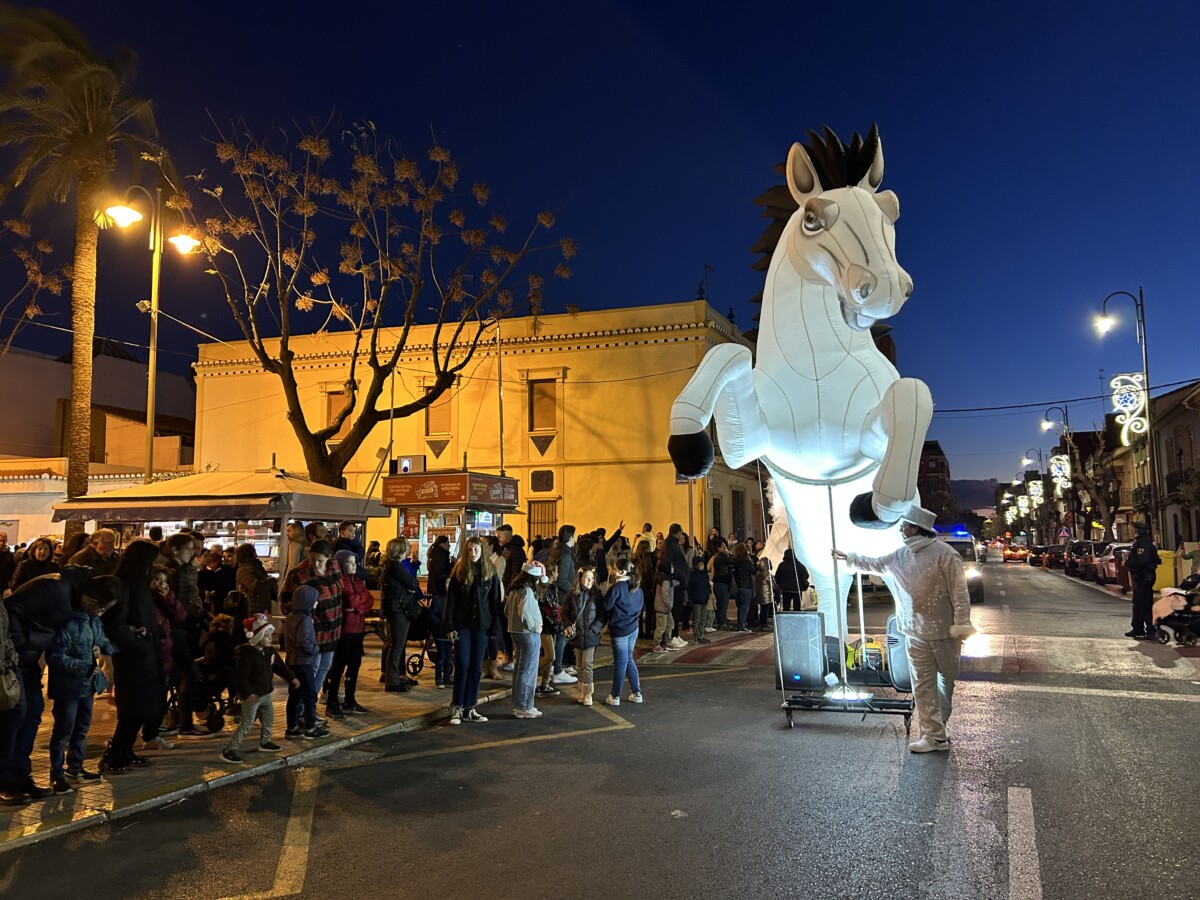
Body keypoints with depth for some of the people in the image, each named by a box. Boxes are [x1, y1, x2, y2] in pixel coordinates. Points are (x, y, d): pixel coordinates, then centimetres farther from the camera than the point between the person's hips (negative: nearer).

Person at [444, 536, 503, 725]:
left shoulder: (490, 573, 3)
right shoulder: (459, 571, -1)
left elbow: (496, 601, 4)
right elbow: (450, 599, -1)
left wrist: (494, 625, -3)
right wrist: (450, 626, -6)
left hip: (482, 625, 2)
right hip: (462, 624, -1)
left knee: (476, 667, 6)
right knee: (462, 665, -4)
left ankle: (469, 708, 13)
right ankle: (457, 708, 4)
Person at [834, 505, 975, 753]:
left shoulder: (944, 553, -14)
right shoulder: (901, 555, 7)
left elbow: (959, 591, -14)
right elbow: (876, 564, 24)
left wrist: (961, 624, -15)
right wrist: (849, 558, 29)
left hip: (944, 631, -5)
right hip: (917, 632, 5)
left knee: (946, 679, 9)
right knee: (923, 684, 3)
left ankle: (938, 728, 22)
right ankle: (934, 734, 7)